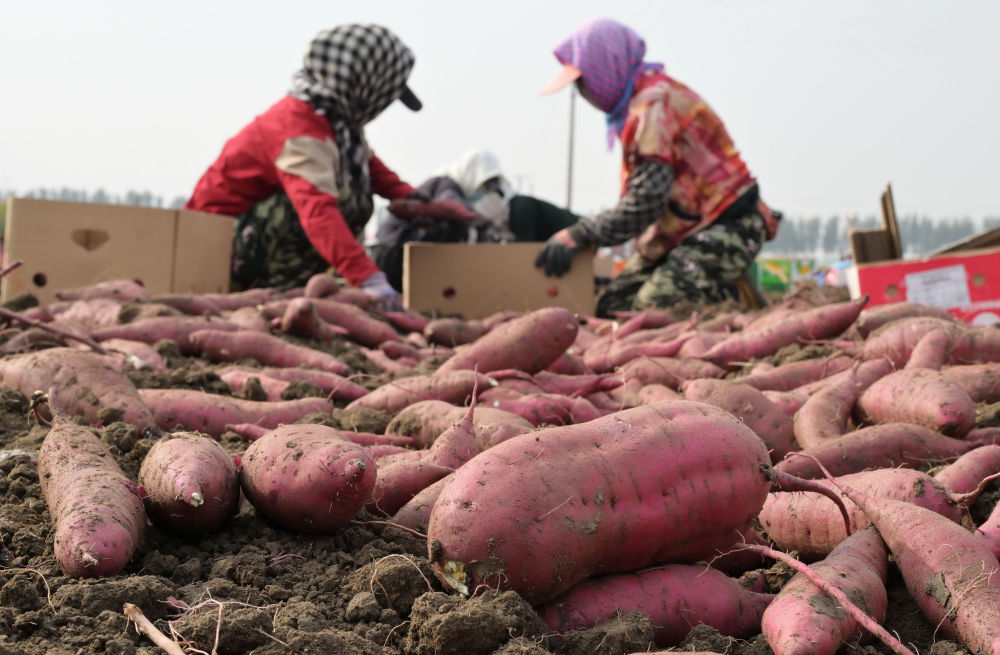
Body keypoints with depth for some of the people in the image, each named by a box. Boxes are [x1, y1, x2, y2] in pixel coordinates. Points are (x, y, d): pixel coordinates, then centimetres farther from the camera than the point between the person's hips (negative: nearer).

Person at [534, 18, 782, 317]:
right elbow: (645, 194, 15)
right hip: (687, 232, 10)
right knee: (612, 306, 1)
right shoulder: (642, 101, 14)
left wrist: (578, 235, -20)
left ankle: (734, 299, -3)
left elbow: (646, 200, -24)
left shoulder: (653, 105, -18)